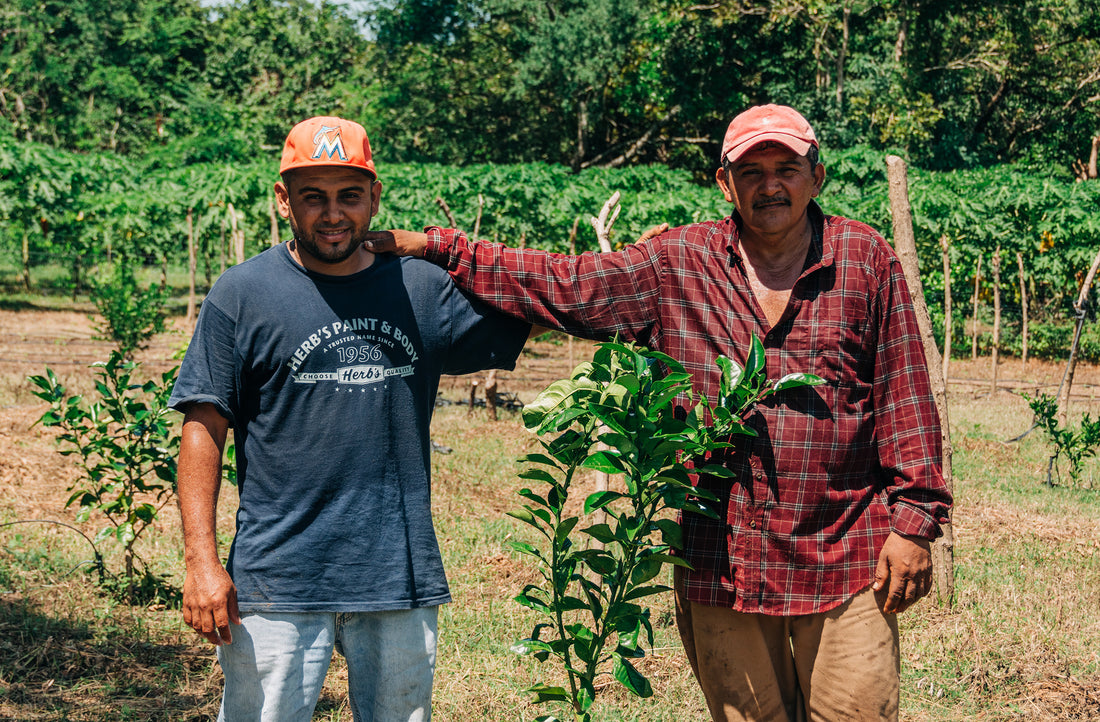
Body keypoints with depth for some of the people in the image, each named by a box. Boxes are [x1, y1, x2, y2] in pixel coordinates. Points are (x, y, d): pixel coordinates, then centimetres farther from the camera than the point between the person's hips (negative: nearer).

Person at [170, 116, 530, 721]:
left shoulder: (422, 290, 8)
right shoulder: (241, 295, 0)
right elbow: (204, 432, -2)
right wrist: (201, 561, -9)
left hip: (401, 578, 3)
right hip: (277, 580, -3)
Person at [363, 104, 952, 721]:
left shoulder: (867, 259, 2)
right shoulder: (677, 265, 4)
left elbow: (904, 396, 2)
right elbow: (565, 286, 4)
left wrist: (914, 521, -2)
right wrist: (438, 249, -2)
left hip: (846, 566, -1)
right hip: (723, 570, 2)